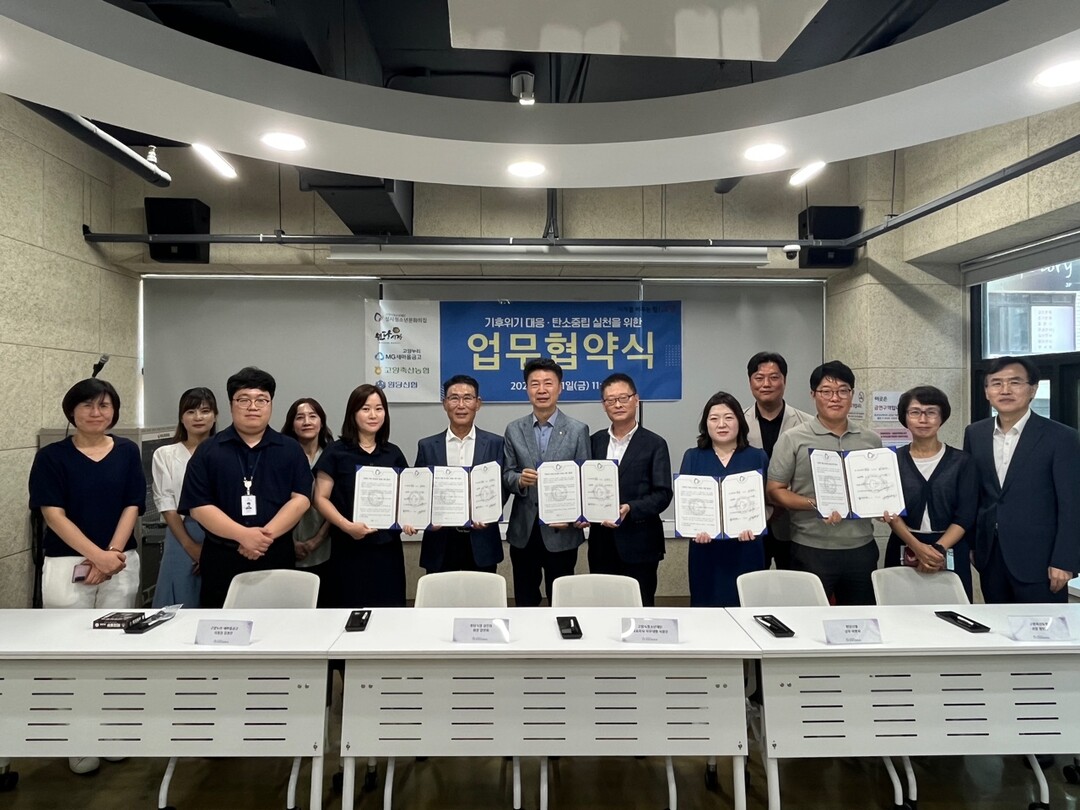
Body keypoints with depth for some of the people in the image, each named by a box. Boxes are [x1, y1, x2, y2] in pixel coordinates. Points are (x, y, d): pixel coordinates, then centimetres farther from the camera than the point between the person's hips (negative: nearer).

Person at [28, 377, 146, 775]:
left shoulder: (127, 451, 4)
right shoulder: (52, 456, -3)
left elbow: (131, 507, 1)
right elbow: (53, 515, -9)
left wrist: (111, 556, -10)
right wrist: (97, 555, -16)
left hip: (121, 563, 2)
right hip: (67, 564, -2)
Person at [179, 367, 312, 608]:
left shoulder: (290, 450, 6)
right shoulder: (208, 451, 4)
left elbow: (300, 498, -3)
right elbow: (198, 506, -4)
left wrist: (266, 535, -16)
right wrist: (243, 535, -16)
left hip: (276, 557, 1)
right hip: (222, 559, 0)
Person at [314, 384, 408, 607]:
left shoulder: (393, 453, 9)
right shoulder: (336, 452, -1)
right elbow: (321, 498, -4)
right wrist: (347, 525, -18)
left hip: (388, 546, 3)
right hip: (350, 548, -3)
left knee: (390, 609, 5)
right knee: (353, 608, 3)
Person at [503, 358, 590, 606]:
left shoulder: (578, 430, -2)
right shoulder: (514, 430, 5)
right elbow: (506, 476, 5)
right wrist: (519, 479, -17)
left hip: (561, 532, -2)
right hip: (523, 532, 2)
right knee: (524, 602, 14)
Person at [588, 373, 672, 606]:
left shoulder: (654, 444, -1)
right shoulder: (595, 442, 10)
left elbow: (663, 494, -7)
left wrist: (630, 509, -21)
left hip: (639, 544, -3)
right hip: (601, 543, 3)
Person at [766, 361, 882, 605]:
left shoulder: (871, 441, 10)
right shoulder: (793, 439, -2)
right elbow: (774, 490, -4)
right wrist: (815, 505, -18)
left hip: (861, 548, 4)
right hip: (812, 550, -4)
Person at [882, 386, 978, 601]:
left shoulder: (961, 461, 3)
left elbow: (965, 515, -3)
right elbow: (891, 513, -4)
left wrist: (938, 549, -15)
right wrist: (917, 547, -18)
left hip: (951, 553, 0)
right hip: (904, 552, 0)